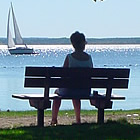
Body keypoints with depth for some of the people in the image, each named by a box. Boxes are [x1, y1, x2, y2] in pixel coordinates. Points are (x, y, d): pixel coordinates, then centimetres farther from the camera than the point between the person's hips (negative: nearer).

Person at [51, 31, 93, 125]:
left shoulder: (69, 57, -13)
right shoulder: (89, 58, -3)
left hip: (69, 90, -3)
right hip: (86, 91, 3)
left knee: (57, 92, 32)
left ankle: (54, 119, 36)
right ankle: (78, 119, 44)